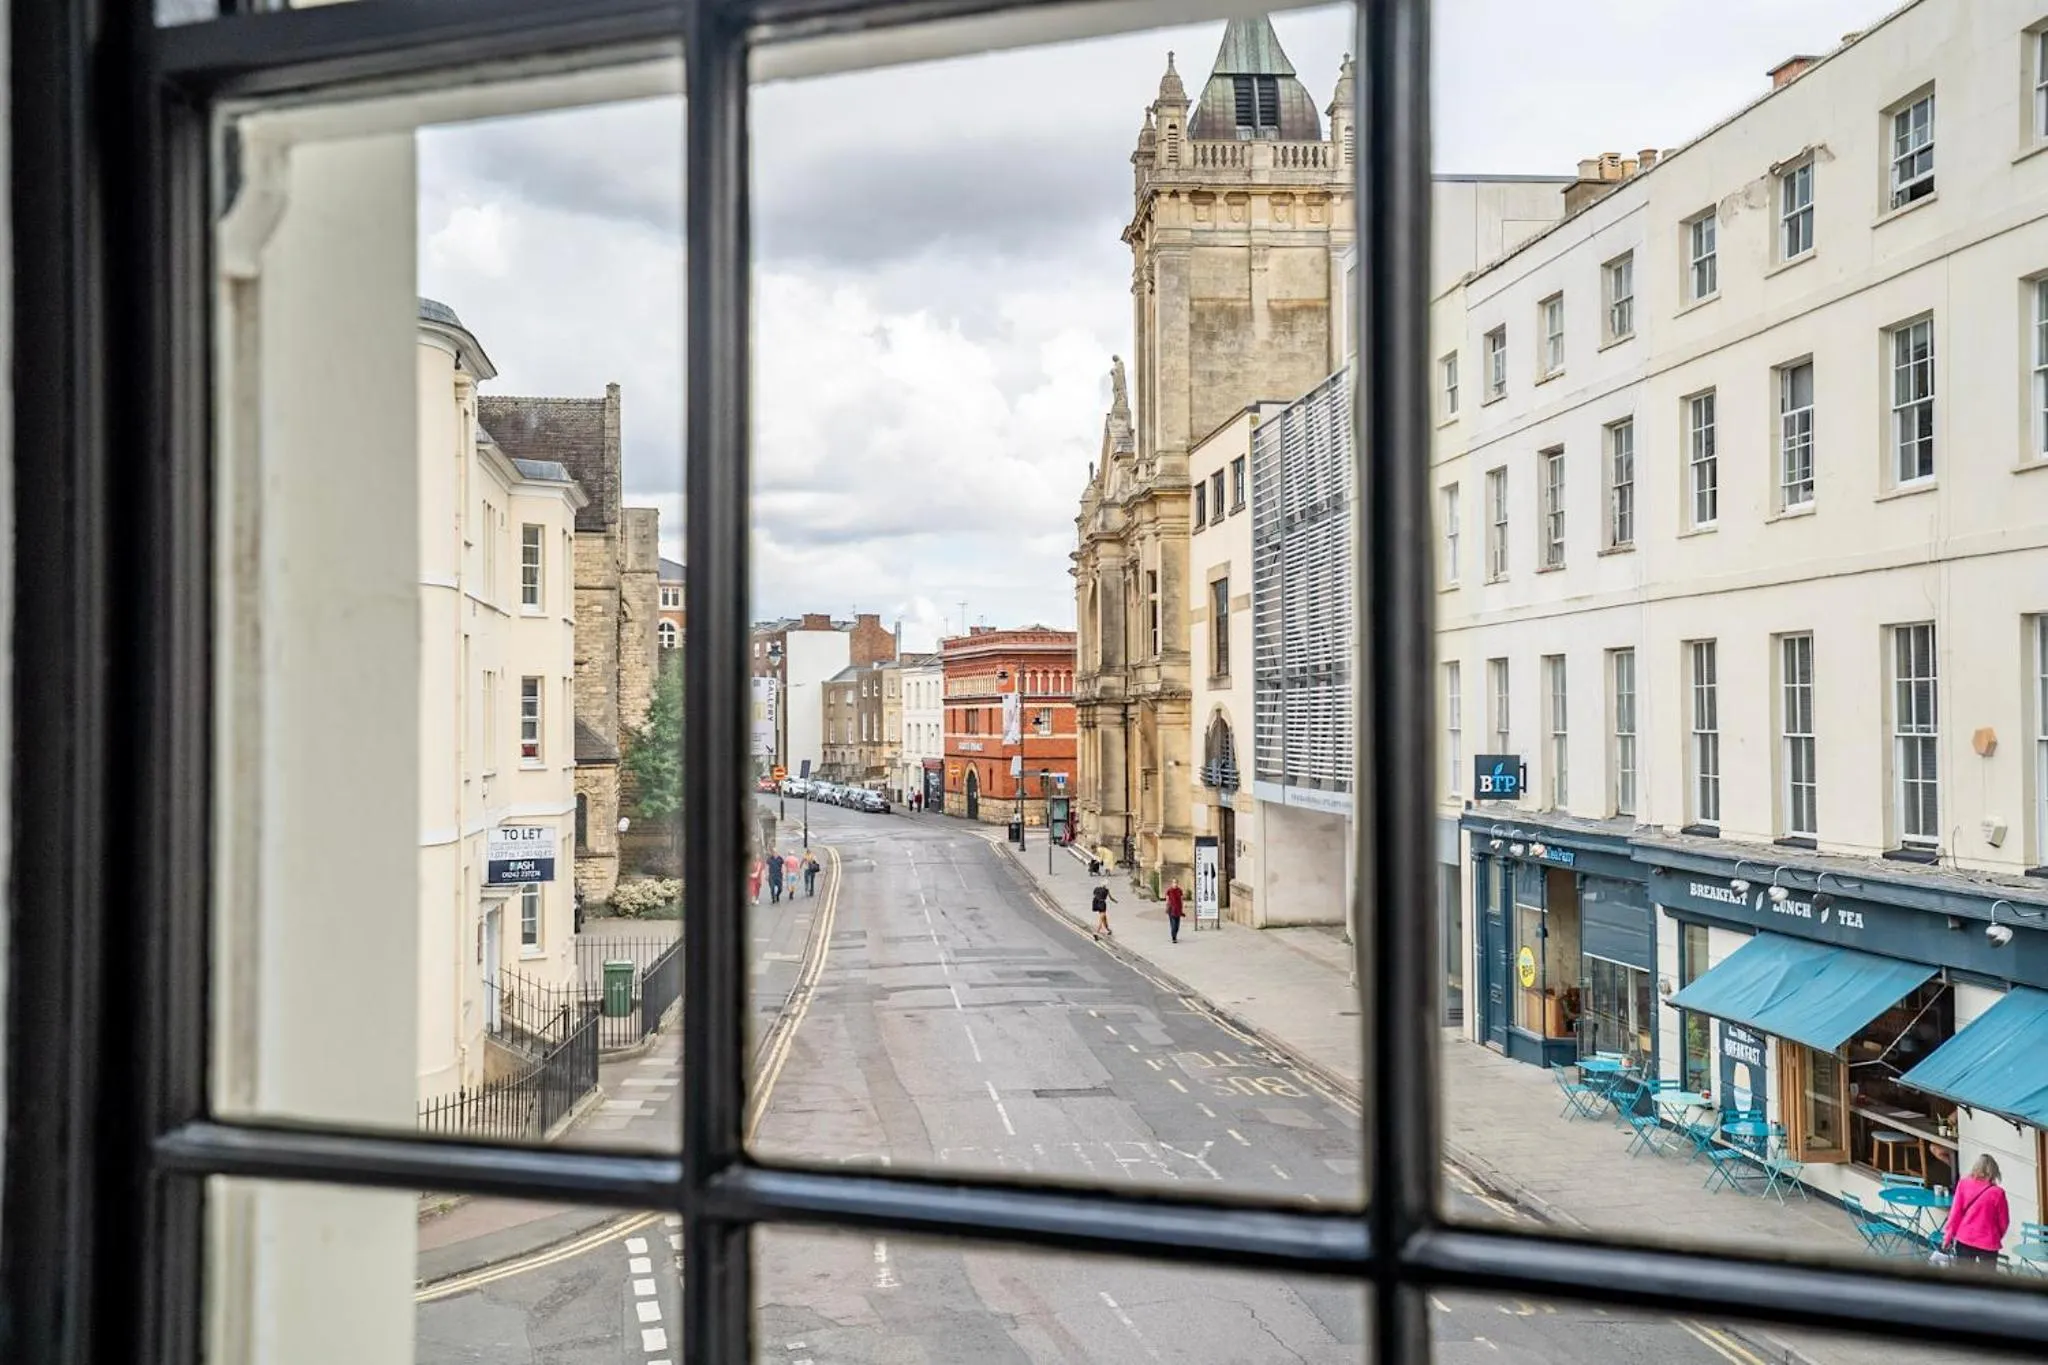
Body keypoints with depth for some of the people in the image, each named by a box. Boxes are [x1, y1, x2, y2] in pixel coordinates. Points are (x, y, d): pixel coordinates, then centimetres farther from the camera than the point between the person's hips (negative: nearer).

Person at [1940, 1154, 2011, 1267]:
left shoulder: (1963, 1184, -6)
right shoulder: (1997, 1192, -12)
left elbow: (1955, 1213, -3)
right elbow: (2003, 1221, -2)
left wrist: (1948, 1236, 5)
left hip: (1964, 1238, 2)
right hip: (1988, 1242, -2)